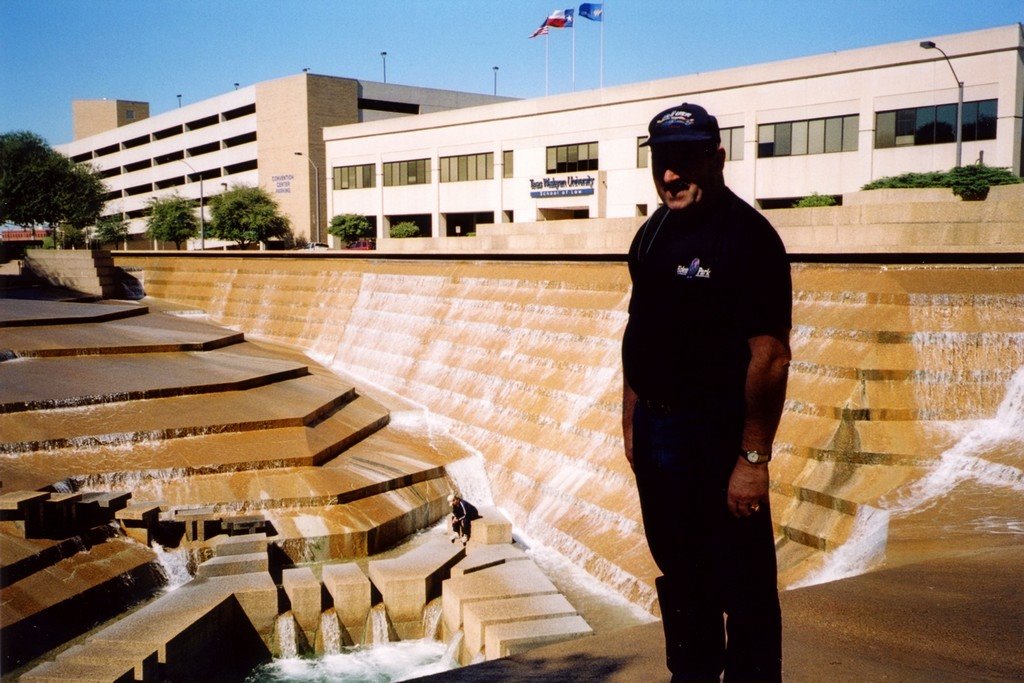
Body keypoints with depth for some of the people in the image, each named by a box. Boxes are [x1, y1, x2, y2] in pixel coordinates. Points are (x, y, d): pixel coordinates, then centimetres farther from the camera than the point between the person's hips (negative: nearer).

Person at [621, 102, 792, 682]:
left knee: (743, 585, 5)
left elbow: (771, 356, -20)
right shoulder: (653, 233, 9)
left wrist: (754, 458, -22)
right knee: (680, 574, 21)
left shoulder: (747, 236, -16)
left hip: (716, 438, -8)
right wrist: (633, 419, 12)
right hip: (656, 432, 8)